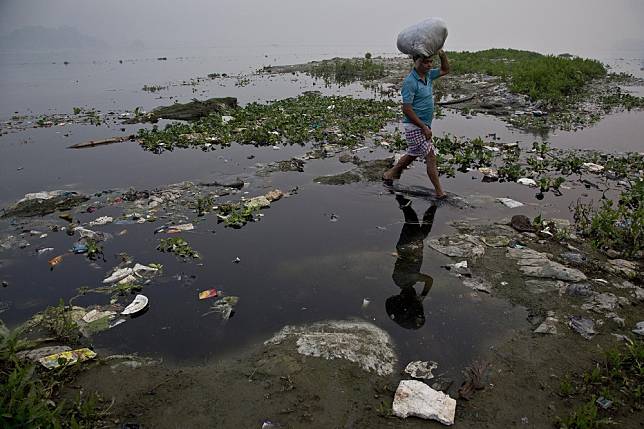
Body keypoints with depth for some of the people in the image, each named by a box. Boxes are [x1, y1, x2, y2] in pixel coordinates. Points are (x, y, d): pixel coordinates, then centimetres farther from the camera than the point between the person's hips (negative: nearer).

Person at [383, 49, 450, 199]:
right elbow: (406, 109, -22)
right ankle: (439, 193, -2)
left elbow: (445, 70, 24)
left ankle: (390, 174, 38)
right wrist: (424, 128, -21)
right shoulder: (410, 82, -19)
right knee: (431, 157, -8)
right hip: (415, 127, -9)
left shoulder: (428, 75, 7)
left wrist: (442, 54, 3)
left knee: (413, 154, 22)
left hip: (423, 126, 9)